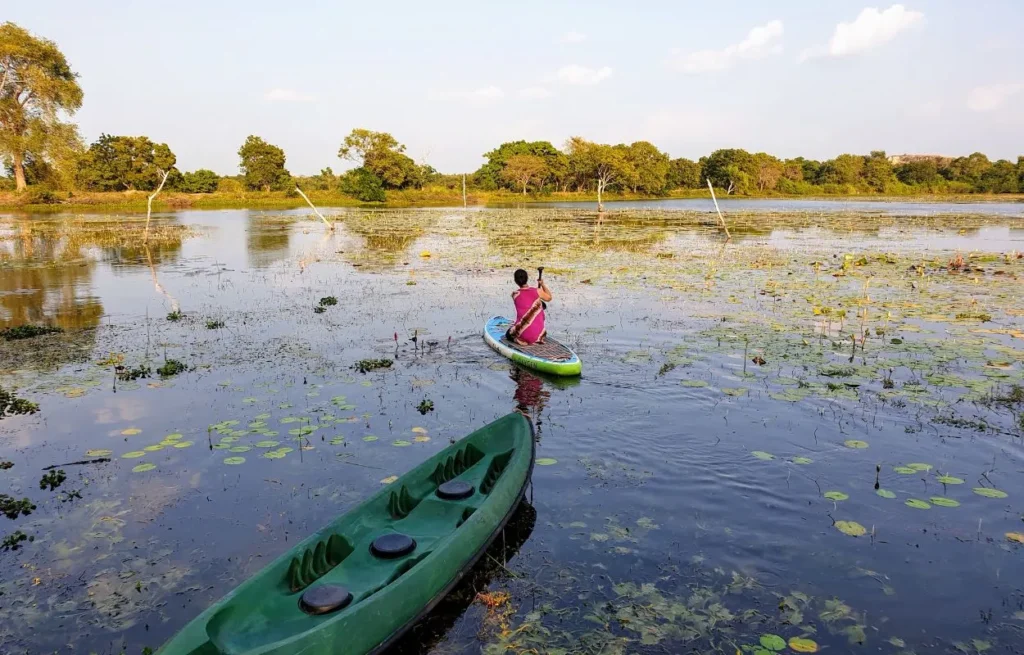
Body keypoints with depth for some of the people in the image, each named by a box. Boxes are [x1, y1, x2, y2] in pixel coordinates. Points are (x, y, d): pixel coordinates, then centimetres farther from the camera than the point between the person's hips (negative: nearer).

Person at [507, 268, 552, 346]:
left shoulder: (514, 295, -6)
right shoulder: (537, 291, -8)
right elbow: (549, 298, 13)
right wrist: (543, 284, 23)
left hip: (523, 334, -1)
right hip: (537, 334, 1)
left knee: (509, 333, 33)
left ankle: (520, 340, 3)